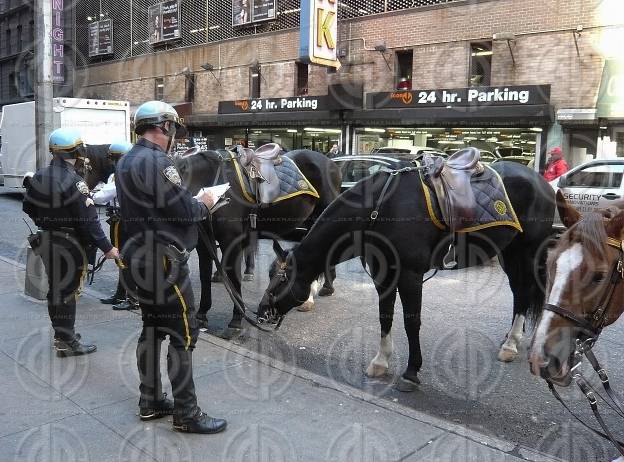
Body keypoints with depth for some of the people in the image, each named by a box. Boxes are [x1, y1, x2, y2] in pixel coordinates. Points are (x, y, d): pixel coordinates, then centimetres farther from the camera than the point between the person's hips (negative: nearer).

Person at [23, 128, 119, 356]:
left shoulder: (39, 177, 3)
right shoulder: (73, 181, -21)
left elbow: (28, 208, 14)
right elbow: (88, 220, -22)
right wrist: (107, 247, -18)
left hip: (45, 241, 8)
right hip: (68, 244, -8)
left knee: (55, 288, 19)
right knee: (66, 291, 1)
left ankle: (62, 333, 35)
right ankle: (66, 342, 10)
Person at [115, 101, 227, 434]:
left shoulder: (127, 161, 15)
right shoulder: (155, 161, -17)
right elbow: (183, 211, -20)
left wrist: (192, 202, 10)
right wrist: (204, 204, 0)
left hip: (141, 257, 10)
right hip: (163, 259, -10)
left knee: (153, 328, 16)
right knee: (183, 333, -4)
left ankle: (150, 402, 26)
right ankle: (186, 413, 3)